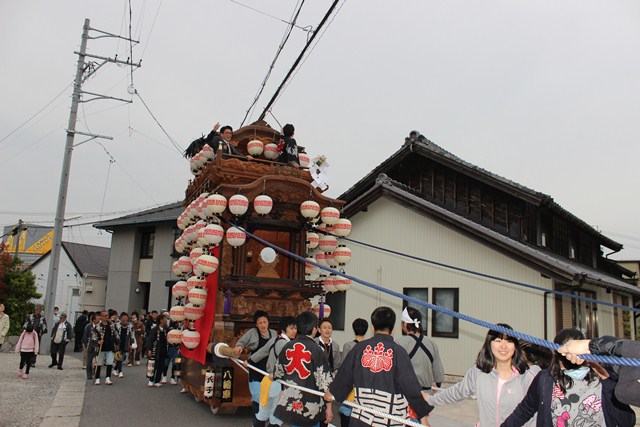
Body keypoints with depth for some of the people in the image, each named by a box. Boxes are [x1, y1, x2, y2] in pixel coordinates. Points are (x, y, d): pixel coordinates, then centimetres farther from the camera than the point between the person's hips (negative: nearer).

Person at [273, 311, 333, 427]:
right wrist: (328, 407, -5)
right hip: (310, 408, -5)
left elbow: (277, 374, 9)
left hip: (290, 404, 5)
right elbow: (324, 381, -14)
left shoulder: (287, 347, 0)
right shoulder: (316, 350, -15)